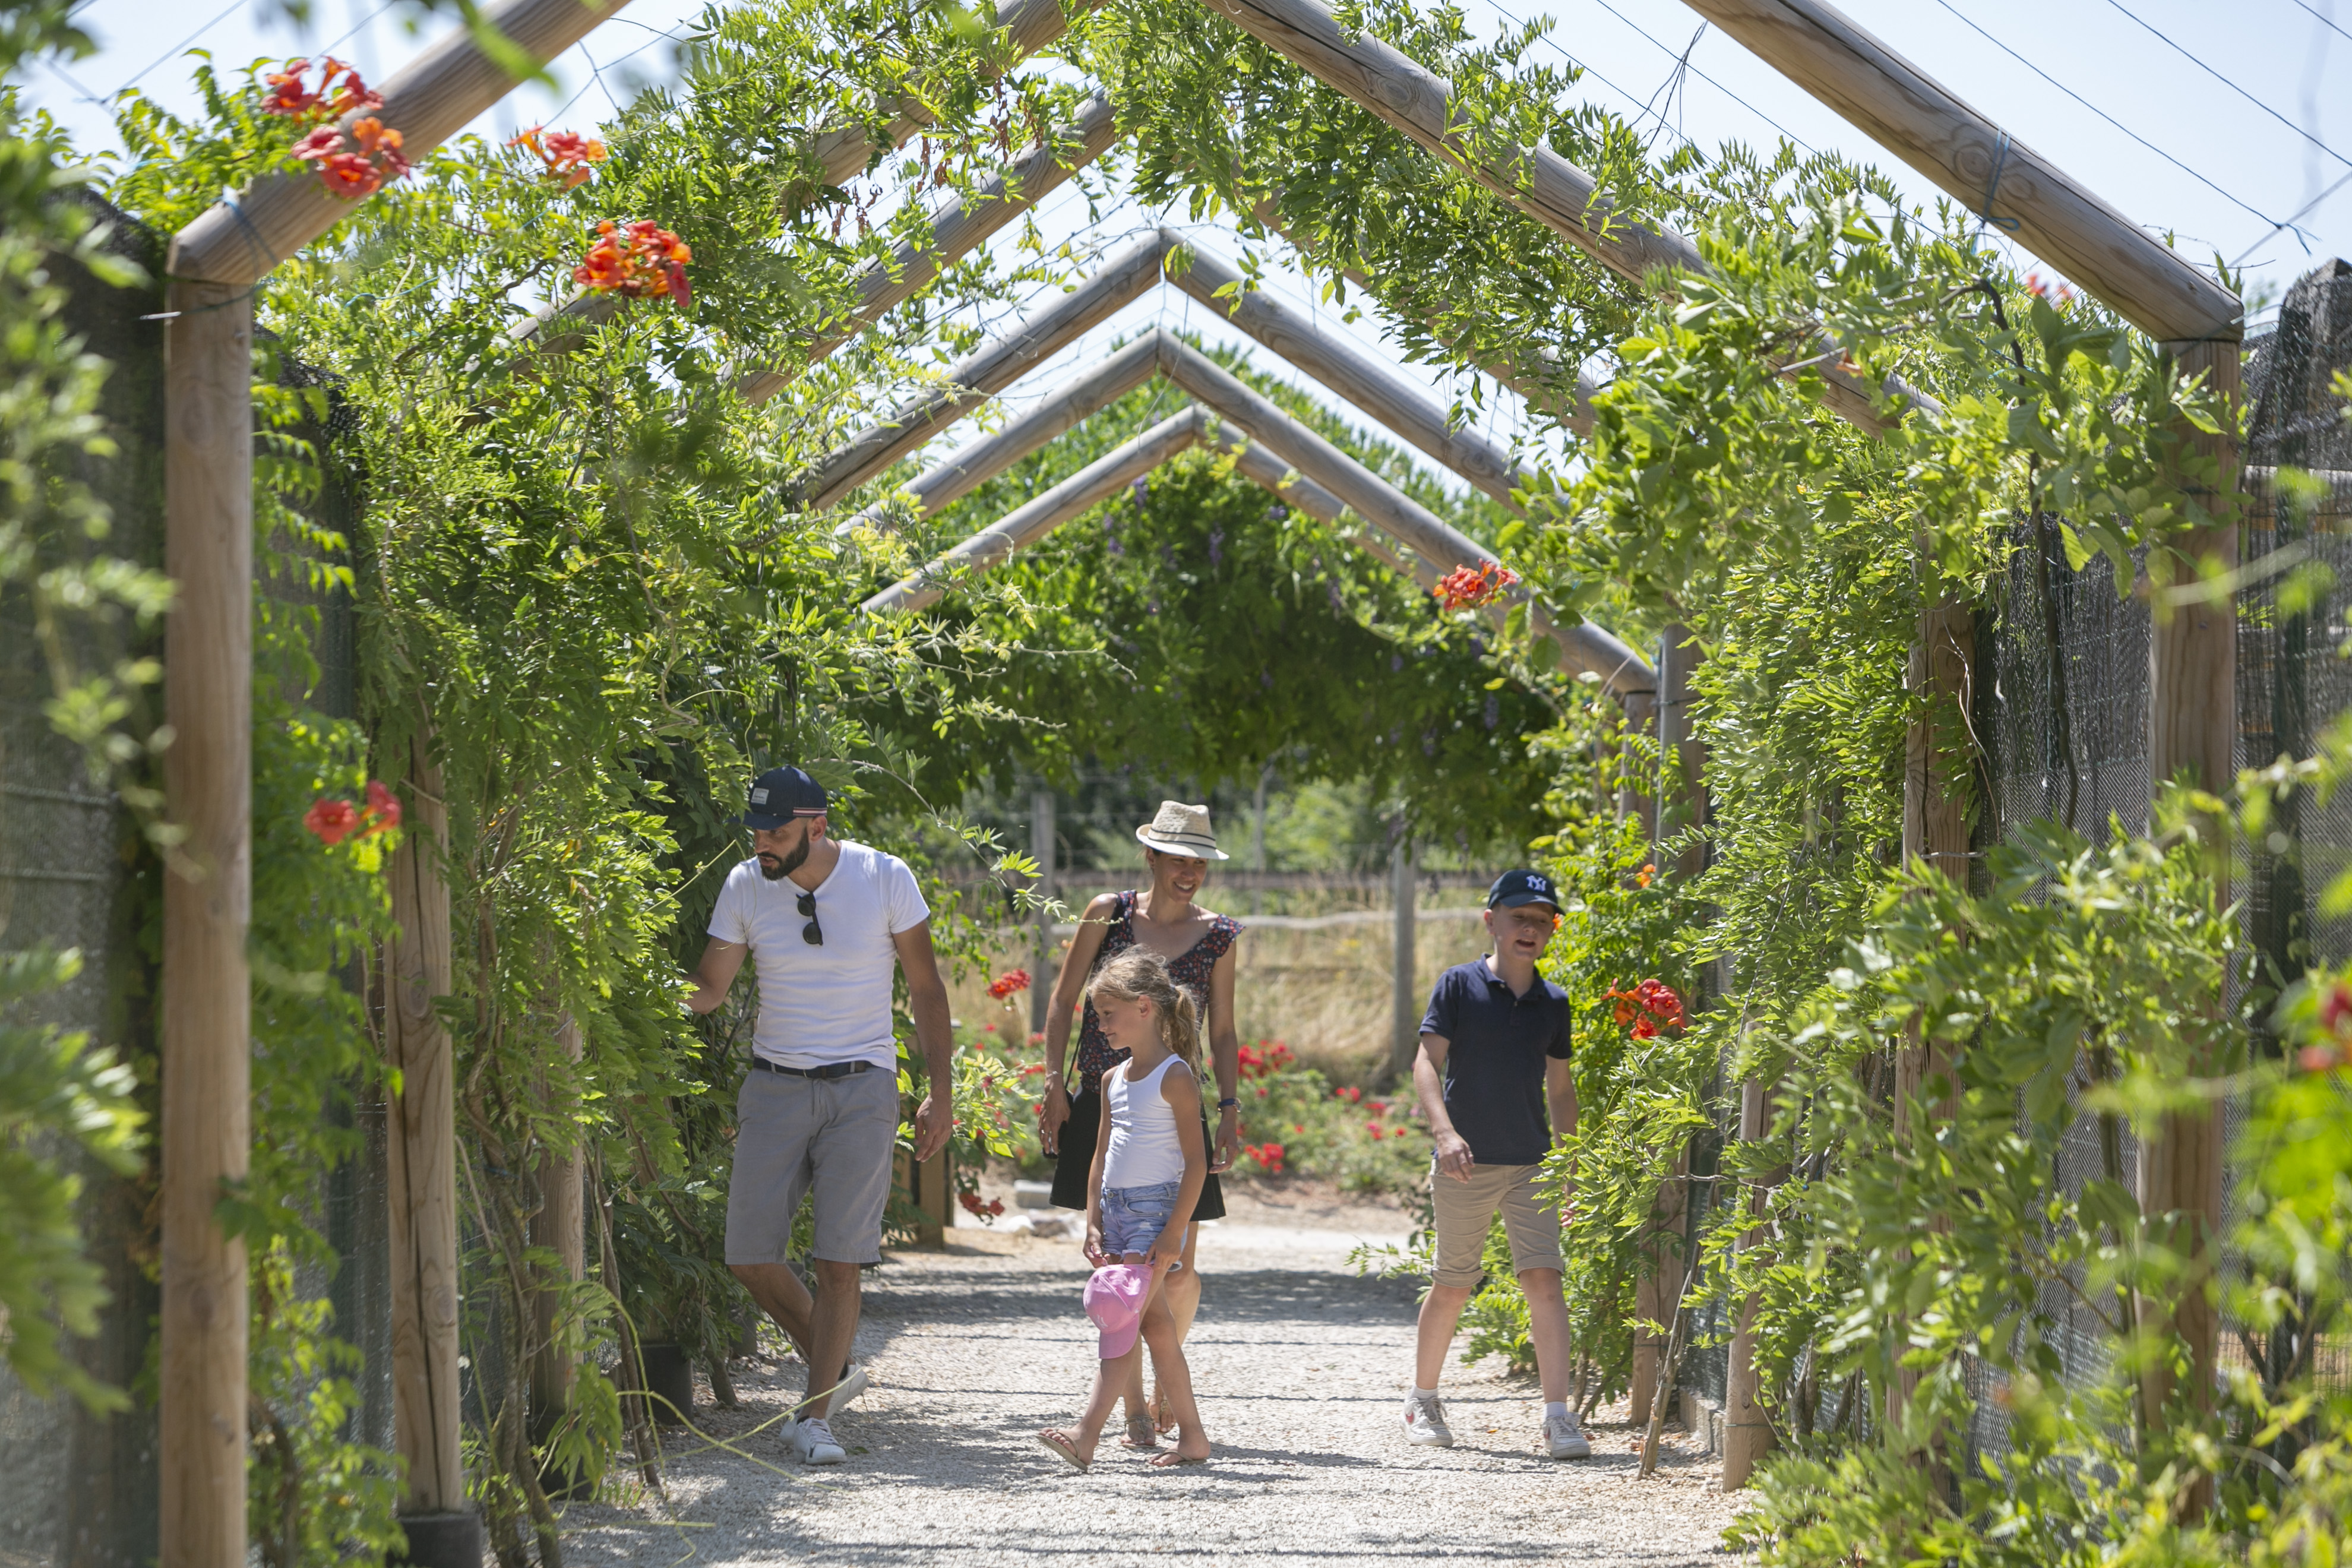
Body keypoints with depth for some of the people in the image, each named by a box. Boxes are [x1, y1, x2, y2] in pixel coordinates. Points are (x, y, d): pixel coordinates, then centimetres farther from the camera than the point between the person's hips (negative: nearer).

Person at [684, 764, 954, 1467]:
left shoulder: (885, 879, -6)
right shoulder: (746, 887, -1)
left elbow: (926, 987, 1)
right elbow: (709, 988, 1)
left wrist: (939, 1091, -2)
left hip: (861, 1091, -3)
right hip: (775, 1087, 3)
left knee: (838, 1263, -8)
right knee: (751, 1256, -1)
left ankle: (814, 1415, 0)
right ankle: (834, 1368, 21)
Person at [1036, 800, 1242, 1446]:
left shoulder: (1217, 936, 6)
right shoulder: (1109, 914, 2)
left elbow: (1222, 1031, 11)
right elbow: (1063, 1001, 5)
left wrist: (1230, 1109, 3)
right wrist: (1054, 1084, -2)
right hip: (1102, 1106, -1)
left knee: (1178, 1268, -5)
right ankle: (1135, 1410, 5)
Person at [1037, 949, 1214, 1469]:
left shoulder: (1175, 1077, -9)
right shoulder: (1114, 1079, 15)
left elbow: (1196, 1162, -12)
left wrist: (1174, 1231, -17)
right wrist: (1093, 1224, 10)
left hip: (1157, 1211, -8)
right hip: (1115, 1211, 8)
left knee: (1122, 1321, -17)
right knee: (1156, 1326, 9)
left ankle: (1087, 1434, -26)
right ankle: (1192, 1438, 15)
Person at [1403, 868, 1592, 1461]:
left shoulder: (1553, 1003, 9)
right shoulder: (1459, 986, -2)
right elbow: (1427, 1062, -8)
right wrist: (1444, 1131, -23)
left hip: (1532, 1166, 2)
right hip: (1465, 1165, -2)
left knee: (1545, 1280, -11)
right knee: (1452, 1286, 6)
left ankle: (1559, 1417, -14)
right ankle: (1422, 1401, 27)